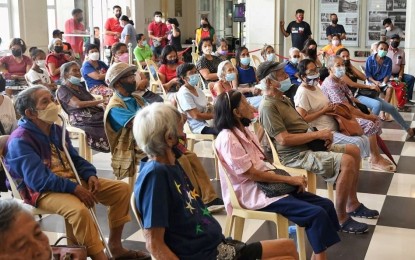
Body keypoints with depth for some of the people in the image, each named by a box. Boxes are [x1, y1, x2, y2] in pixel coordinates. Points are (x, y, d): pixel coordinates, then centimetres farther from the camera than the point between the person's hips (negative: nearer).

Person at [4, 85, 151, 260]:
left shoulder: (56, 129, 12)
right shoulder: (21, 140, -16)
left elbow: (74, 159, 19)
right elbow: (38, 179, -25)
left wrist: (90, 175, -1)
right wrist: (74, 188, -26)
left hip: (72, 181, 9)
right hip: (43, 191, -9)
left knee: (122, 189, 0)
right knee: (79, 209, -39)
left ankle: (114, 245, 6)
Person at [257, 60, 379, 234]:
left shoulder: (283, 99, 16)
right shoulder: (268, 106, -17)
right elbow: (284, 139, -24)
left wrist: (320, 134, 2)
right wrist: (317, 134, -18)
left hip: (309, 145, 11)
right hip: (296, 155, -11)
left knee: (354, 151, 8)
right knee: (347, 162, -24)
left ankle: (352, 205, 17)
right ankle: (341, 219, -13)